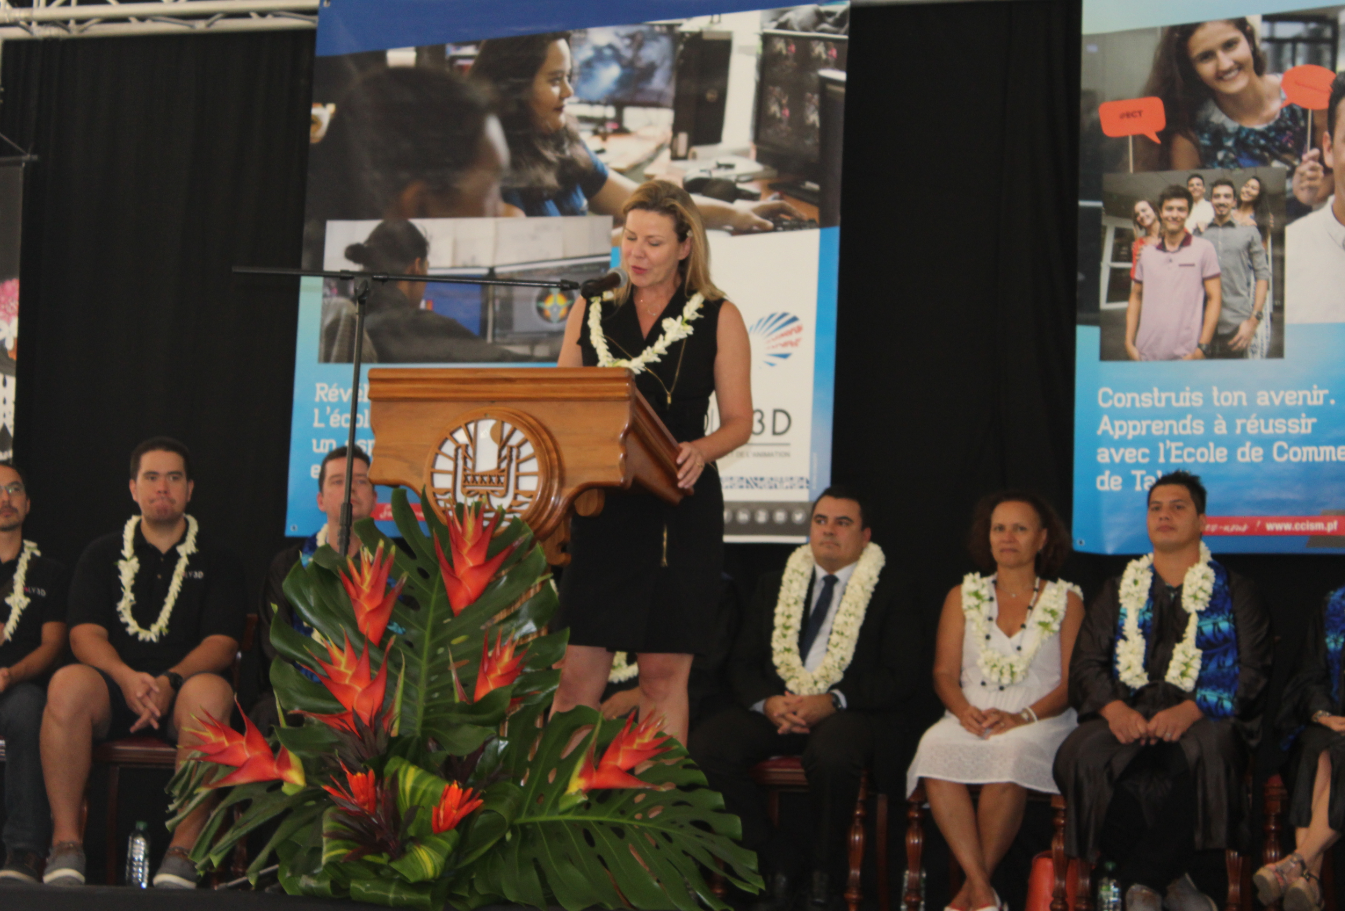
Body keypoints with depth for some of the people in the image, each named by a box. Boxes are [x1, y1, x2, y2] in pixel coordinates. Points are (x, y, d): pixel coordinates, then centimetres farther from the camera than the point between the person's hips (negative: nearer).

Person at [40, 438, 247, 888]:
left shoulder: (217, 561, 16)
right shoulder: (102, 555, 19)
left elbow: (222, 642, 3)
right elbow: (85, 634, 5)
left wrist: (169, 682, -18)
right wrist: (127, 678, -17)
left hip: (182, 687, -1)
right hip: (114, 685, 1)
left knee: (211, 692, -37)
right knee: (68, 683, -34)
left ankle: (182, 851, -34)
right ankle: (65, 847, -30)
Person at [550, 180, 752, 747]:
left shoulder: (718, 318, 5)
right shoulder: (591, 311, 12)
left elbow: (738, 421, 3)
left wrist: (699, 451, -17)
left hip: (680, 510, -2)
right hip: (601, 505, 2)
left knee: (664, 673, 0)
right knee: (579, 670, -4)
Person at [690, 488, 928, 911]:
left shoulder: (891, 590, 6)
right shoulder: (775, 586, 20)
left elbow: (904, 674, -4)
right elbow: (741, 662, 13)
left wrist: (832, 702, -17)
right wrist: (767, 702, -10)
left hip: (850, 713, -4)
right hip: (777, 707, 4)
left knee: (831, 753, -39)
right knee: (707, 745, -24)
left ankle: (826, 876, -13)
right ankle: (779, 862, -11)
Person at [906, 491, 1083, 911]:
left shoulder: (1066, 601, 13)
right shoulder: (962, 597, 20)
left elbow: (1072, 682, 2)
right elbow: (944, 672, 11)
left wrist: (1022, 717, -15)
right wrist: (964, 711, -12)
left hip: (1039, 723, -2)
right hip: (970, 720, 2)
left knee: (1009, 753, -38)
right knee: (936, 748, -34)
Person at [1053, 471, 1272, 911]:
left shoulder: (1234, 593, 16)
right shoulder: (1120, 590, 24)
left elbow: (1251, 674, 3)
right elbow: (1086, 663, 14)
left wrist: (1188, 711, -16)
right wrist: (1114, 709, -10)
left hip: (1201, 721, -2)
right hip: (1127, 717, 2)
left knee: (1202, 755, -40)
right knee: (1081, 756, -33)